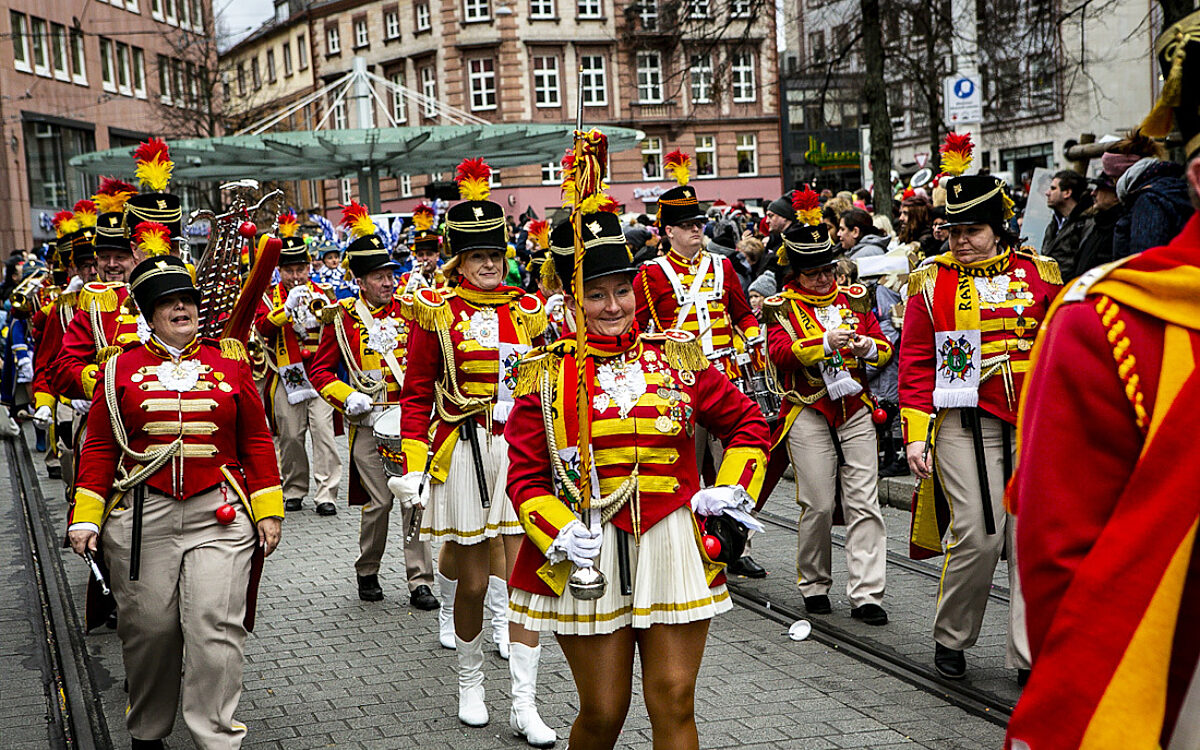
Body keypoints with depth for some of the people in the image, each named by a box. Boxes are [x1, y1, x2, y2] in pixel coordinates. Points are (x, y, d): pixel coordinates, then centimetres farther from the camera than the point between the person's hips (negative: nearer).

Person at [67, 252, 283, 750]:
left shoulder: (230, 365, 9)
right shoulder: (121, 369, 8)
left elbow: (257, 443, 10)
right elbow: (99, 449, 7)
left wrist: (269, 512, 5)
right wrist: (85, 518, 1)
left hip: (220, 518, 0)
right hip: (142, 520, 0)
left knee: (215, 628, -8)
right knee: (149, 629, 6)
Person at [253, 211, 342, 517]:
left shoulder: (321, 293, 11)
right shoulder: (270, 296, 7)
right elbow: (262, 326, -11)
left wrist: (322, 311, -18)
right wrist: (288, 307, -23)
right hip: (286, 377, 0)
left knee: (324, 433, -9)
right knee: (290, 437, 3)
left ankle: (326, 494, -9)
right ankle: (294, 491, 17)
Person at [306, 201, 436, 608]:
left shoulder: (408, 310, 8)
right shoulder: (342, 318, 1)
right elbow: (320, 370, 4)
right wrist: (349, 397, -11)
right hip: (367, 424, -2)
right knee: (379, 501, -2)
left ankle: (420, 581, 2)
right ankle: (367, 572, 20)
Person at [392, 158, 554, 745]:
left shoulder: (526, 310, 8)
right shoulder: (435, 312, -1)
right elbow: (417, 396, -1)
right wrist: (412, 467, -8)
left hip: (521, 450, 2)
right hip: (462, 451, -2)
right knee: (474, 581, 6)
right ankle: (470, 684, 29)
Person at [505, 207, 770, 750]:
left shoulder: (677, 357, 5)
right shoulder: (546, 375, 0)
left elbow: (746, 423, 16)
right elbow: (525, 477, 0)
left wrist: (733, 490, 2)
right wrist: (559, 534, -16)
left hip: (673, 547, 2)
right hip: (588, 553, -1)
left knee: (674, 703, 3)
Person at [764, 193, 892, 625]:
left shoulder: (854, 298, 13)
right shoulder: (782, 307, 3)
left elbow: (885, 350, 11)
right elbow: (778, 352, -13)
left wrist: (867, 345, -12)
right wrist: (824, 342, -26)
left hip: (855, 410, 3)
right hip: (809, 414, -3)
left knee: (863, 503, -4)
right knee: (819, 505, -4)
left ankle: (866, 595, -5)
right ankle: (814, 586, 16)